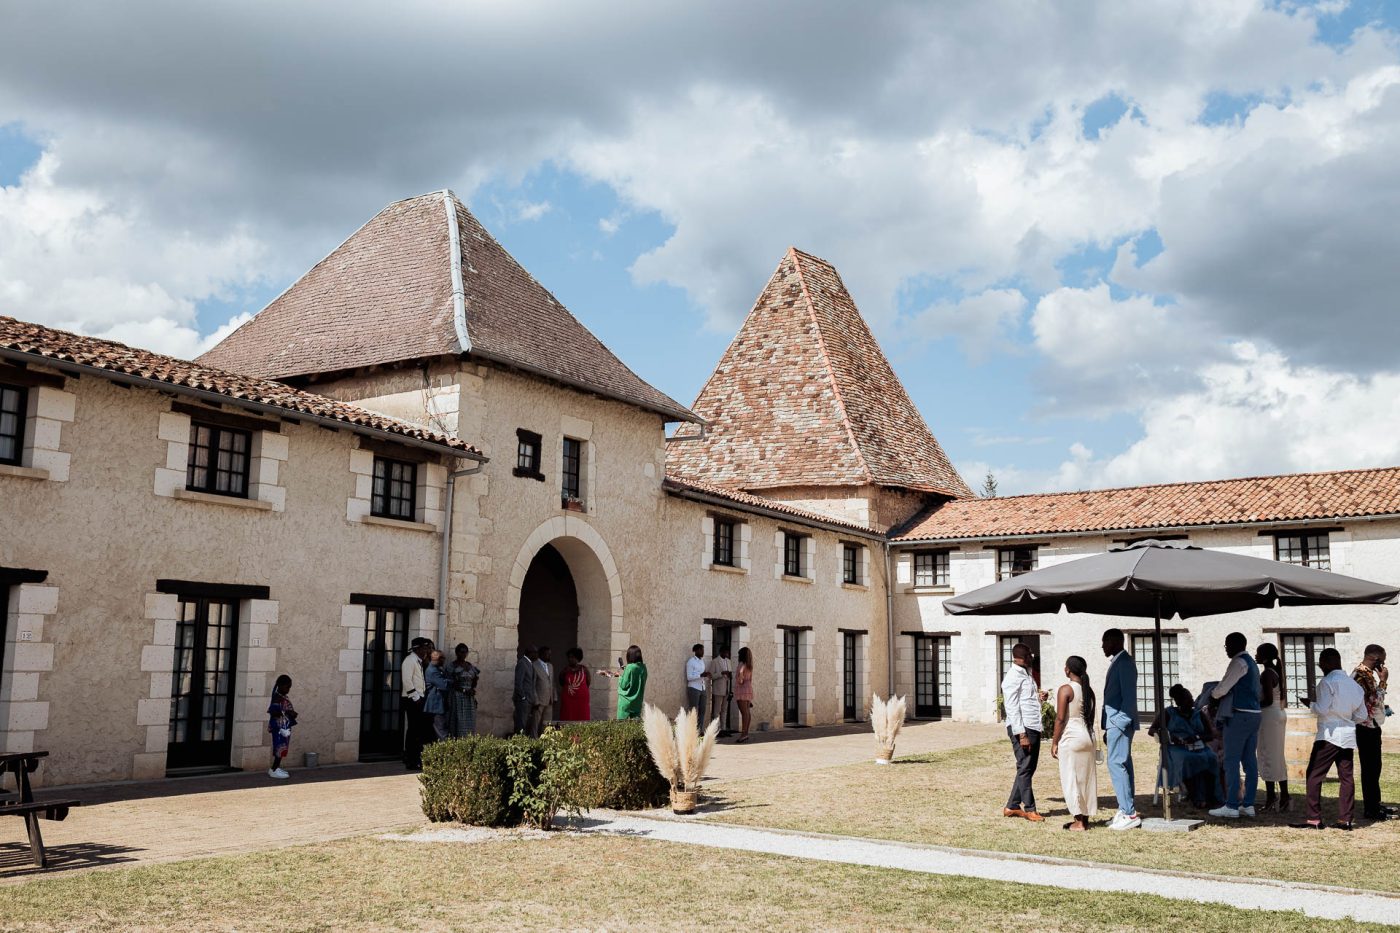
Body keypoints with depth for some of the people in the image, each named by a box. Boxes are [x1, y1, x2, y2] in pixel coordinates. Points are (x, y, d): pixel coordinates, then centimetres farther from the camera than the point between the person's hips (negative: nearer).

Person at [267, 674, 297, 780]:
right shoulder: (277, 698, -16)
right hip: (279, 727, -9)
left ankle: (276, 767, 20)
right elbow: (273, 712, -25)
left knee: (282, 748, 13)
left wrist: (292, 714, 2)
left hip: (285, 727, 9)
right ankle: (274, 770, -2)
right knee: (280, 748, -7)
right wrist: (287, 713, -24)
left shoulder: (285, 698, 13)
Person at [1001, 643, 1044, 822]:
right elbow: (1012, 708, -15)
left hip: (1034, 727, 10)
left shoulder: (1027, 675, 18)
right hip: (1022, 728, -10)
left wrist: (1039, 697, 5)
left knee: (1029, 768, 12)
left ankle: (1012, 807, 19)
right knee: (1025, 769, -3)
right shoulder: (1013, 678, -10)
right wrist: (1021, 734, -20)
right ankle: (1030, 809, 3)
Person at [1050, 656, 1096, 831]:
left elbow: (1060, 719, -15)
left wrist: (1054, 743, -9)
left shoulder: (1065, 690, -13)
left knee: (1071, 778, -1)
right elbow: (1091, 717, 13)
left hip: (1071, 738, -7)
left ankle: (1078, 821, 0)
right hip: (1087, 737, 7)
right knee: (1086, 778, 12)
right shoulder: (1088, 691, 8)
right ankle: (1085, 818, 17)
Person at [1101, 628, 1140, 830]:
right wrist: (1108, 727, 19)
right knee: (1122, 764, 11)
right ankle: (1126, 811, 15)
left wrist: (1120, 721, -21)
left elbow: (1129, 696, -18)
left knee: (1117, 764, -11)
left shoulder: (1124, 663, -12)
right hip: (1115, 722, 10)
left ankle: (1129, 813, -11)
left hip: (1120, 722, -10)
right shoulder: (1117, 662, 18)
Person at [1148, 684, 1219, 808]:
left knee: (1211, 759, -32)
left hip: (1198, 747, 3)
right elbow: (1151, 731, 5)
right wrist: (1168, 737, -15)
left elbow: (1211, 734, 12)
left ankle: (1208, 796, -32)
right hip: (1177, 748, -3)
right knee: (1188, 761, -37)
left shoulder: (1198, 714, 17)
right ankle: (1197, 798, -35)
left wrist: (1197, 738, -11)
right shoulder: (1168, 713, 8)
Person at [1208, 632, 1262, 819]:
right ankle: (1248, 804, 10)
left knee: (1232, 761, -6)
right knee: (1250, 761, 8)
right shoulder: (1252, 663, 19)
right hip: (1254, 714, 9)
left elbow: (1223, 688, -13)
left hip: (1239, 716, -9)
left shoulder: (1239, 662, -10)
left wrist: (1213, 696, 6)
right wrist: (1219, 702, 20)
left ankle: (1232, 806, -5)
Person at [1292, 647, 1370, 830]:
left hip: (1329, 735, -7)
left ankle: (1314, 819, -4)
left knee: (1314, 776, -2)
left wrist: (1310, 703, 2)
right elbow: (1362, 716, 13)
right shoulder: (1355, 685, 11)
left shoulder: (1327, 682, -10)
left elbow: (1322, 709, -16)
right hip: (1348, 736, 7)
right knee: (1346, 777, 8)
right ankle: (1345, 819, 8)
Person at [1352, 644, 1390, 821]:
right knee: (1370, 768, -5)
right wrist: (1383, 681, -17)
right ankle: (1370, 809, 0)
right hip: (1366, 727, -10)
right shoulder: (1361, 674, -19)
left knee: (1374, 767, 16)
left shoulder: (1370, 672, 13)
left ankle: (1375, 803, 26)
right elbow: (1374, 700, -23)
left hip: (1372, 726, 10)